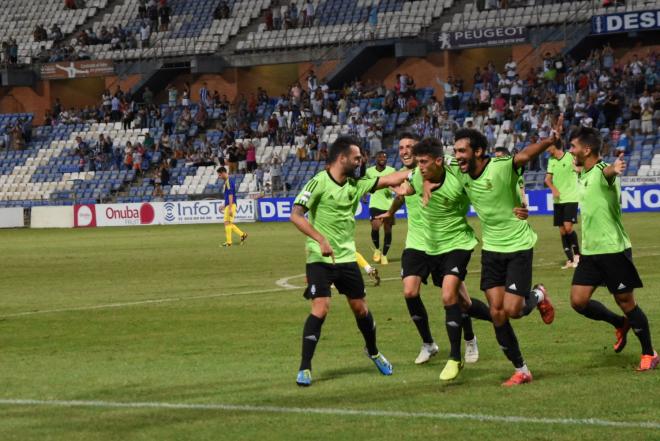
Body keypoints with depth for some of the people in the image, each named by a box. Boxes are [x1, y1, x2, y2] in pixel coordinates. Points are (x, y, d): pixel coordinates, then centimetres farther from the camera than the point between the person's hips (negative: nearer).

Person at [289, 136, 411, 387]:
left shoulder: (356, 184, 5)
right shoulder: (319, 183, -13)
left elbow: (388, 180, 10)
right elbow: (296, 215, -19)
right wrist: (321, 240, -26)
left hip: (346, 257, 6)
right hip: (320, 259, -6)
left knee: (360, 308, 12)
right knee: (321, 308, -16)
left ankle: (373, 352, 38)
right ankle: (305, 368, -8)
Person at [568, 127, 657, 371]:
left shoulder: (602, 171, -17)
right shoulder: (584, 175, 10)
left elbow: (608, 171, -44)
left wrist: (614, 169, -67)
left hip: (613, 249, -8)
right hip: (589, 251, 8)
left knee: (625, 301, -1)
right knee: (578, 301, 0)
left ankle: (649, 354, 14)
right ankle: (620, 324, 24)